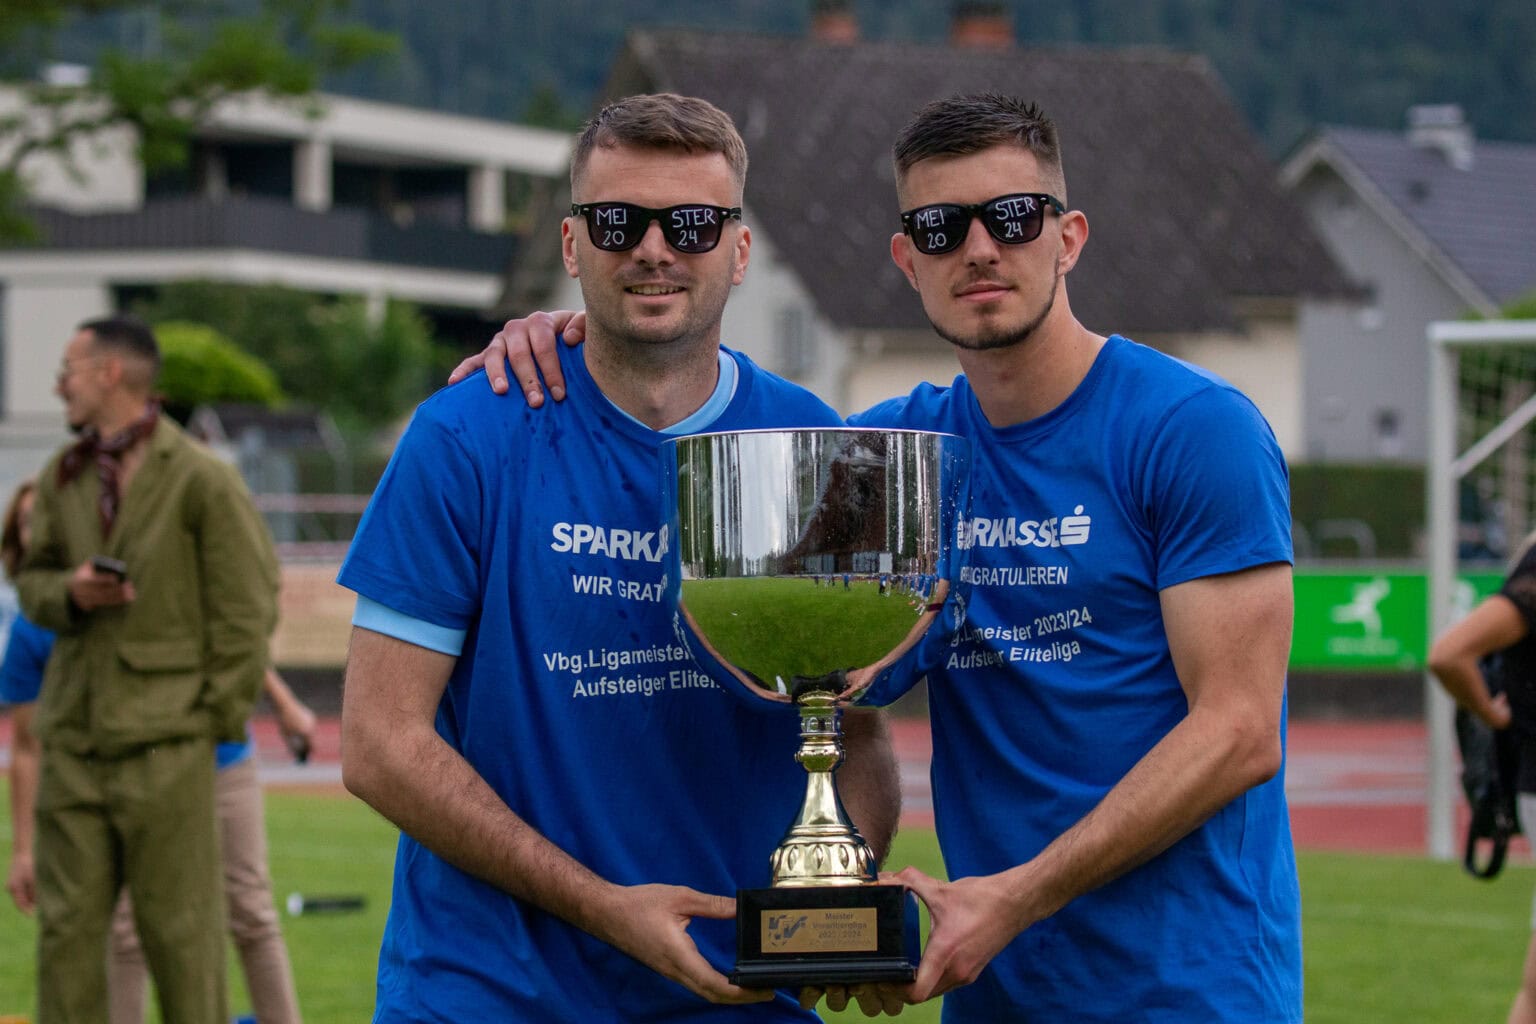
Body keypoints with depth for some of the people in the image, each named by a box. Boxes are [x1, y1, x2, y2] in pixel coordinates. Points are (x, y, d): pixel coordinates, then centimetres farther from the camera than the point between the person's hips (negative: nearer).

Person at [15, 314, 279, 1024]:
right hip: (73, 737, 5)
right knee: (66, 924, 4)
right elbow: (32, 579, 20)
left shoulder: (202, 479, -6)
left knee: (178, 926, -1)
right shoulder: (62, 478, 13)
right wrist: (69, 594, -4)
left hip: (164, 739, -5)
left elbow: (247, 608, -5)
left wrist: (217, 717, -7)